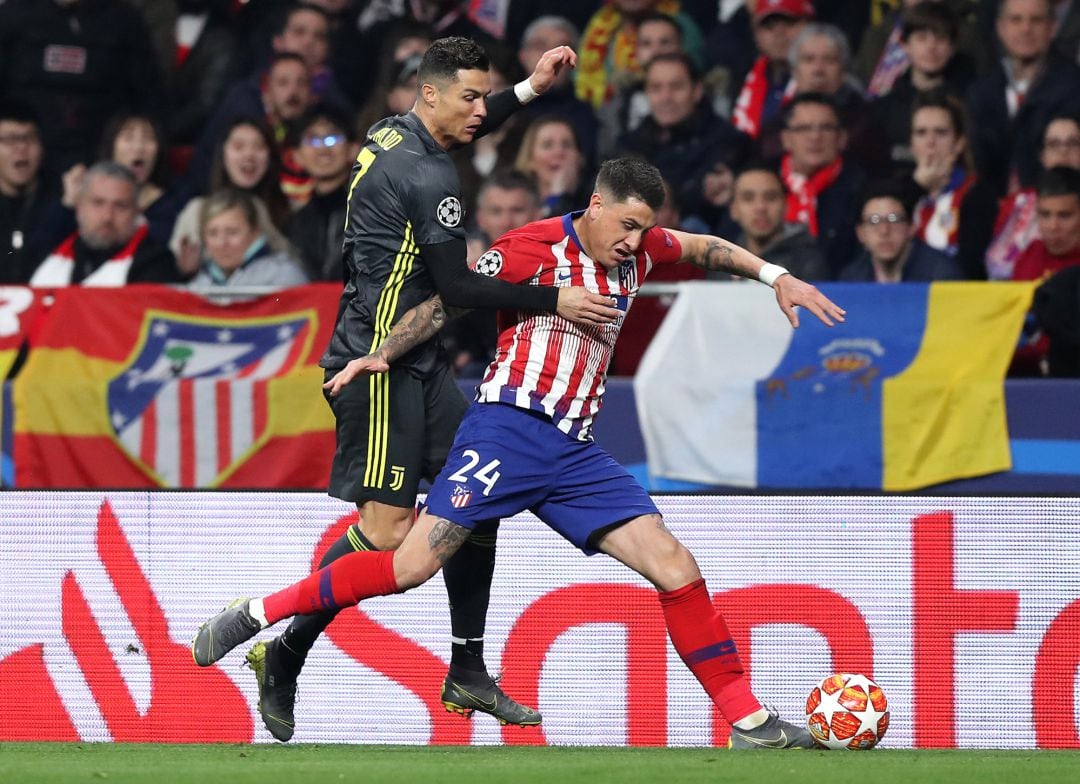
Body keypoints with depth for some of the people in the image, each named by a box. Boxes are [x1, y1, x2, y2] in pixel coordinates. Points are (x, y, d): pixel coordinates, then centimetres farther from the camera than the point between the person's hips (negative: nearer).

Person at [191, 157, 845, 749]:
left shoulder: (636, 250, 12)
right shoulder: (539, 247, -7)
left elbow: (706, 248, 31)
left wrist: (775, 276, 23)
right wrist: (382, 354, -2)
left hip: (576, 453, 6)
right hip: (510, 429, -6)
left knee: (674, 565, -5)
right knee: (412, 566, -14)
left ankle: (750, 722, -4)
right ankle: (256, 615, -2)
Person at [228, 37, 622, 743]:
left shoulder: (394, 134, 9)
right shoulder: (428, 178, -19)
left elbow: (463, 129, 34)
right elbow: (457, 286, -20)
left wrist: (529, 89, 28)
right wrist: (555, 302, -19)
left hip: (419, 360, 11)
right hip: (379, 364, -11)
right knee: (386, 530, -13)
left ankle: (468, 673, 12)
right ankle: (282, 657, -2)